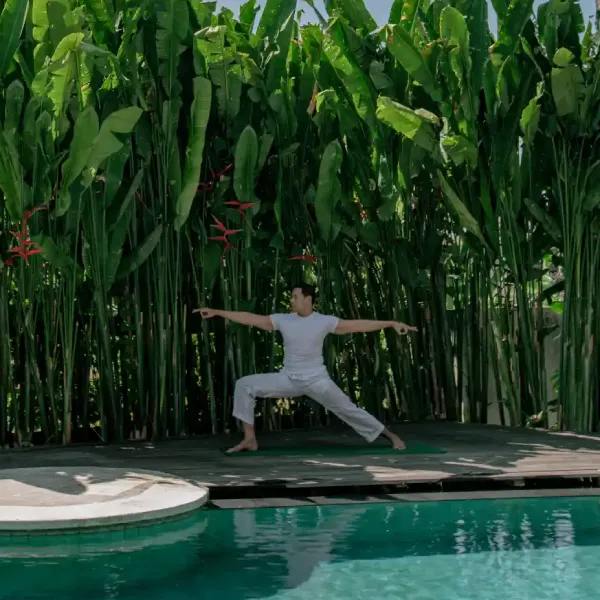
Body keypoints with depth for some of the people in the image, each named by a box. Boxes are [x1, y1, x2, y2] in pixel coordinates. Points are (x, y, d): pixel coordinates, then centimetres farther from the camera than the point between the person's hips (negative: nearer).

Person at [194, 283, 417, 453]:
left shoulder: (324, 322, -9)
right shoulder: (283, 320, -2)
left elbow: (359, 325, -11)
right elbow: (251, 318, 0)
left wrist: (392, 323, -19)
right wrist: (216, 312, 0)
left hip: (317, 380, -3)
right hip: (288, 379, 3)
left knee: (348, 409, -5)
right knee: (244, 385, -9)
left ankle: (391, 436, 13)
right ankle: (250, 439, -4)